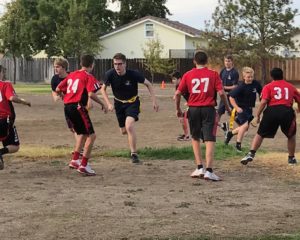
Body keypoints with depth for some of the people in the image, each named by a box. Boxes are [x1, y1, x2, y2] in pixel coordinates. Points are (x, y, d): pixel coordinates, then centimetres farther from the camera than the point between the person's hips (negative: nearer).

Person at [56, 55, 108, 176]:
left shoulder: (71, 75, 17)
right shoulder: (89, 77, -4)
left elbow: (57, 90, 17)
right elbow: (91, 94, -18)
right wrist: (103, 104, -6)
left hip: (67, 107, 8)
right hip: (77, 107, -8)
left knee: (82, 134, 23)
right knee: (91, 135, -4)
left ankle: (75, 160, 20)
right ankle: (83, 165, -10)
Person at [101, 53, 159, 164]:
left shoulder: (133, 74, -25)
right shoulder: (110, 74, -19)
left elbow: (148, 84, -9)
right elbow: (103, 89, -1)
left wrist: (154, 100, -13)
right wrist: (108, 104, -12)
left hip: (132, 102, -3)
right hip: (119, 103, 3)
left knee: (129, 126, -26)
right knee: (123, 131, 11)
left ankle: (134, 154, -17)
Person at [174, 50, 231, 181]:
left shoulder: (188, 75, 5)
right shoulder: (213, 74, 1)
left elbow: (177, 93, 2)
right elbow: (221, 93, -7)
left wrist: (178, 109, 16)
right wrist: (227, 107, 7)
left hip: (193, 109, 2)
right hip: (208, 109, -2)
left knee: (195, 138, 19)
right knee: (209, 140, -4)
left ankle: (200, 168, 14)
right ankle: (209, 170, -14)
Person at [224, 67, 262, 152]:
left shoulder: (256, 84, -6)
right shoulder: (241, 87, -20)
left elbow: (261, 93, 11)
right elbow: (231, 97, -19)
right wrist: (236, 108, -25)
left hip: (249, 109, 6)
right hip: (241, 108, -6)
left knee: (244, 128, 13)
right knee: (245, 125, -20)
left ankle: (230, 133, 40)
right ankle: (238, 144, -6)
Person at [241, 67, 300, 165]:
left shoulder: (268, 87, 12)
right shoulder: (291, 87, 20)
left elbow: (263, 102, -2)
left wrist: (257, 115, 2)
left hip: (272, 110, -1)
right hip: (287, 111, 1)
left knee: (260, 134, 11)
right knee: (291, 136, 24)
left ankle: (251, 154, -2)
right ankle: (291, 158, 26)